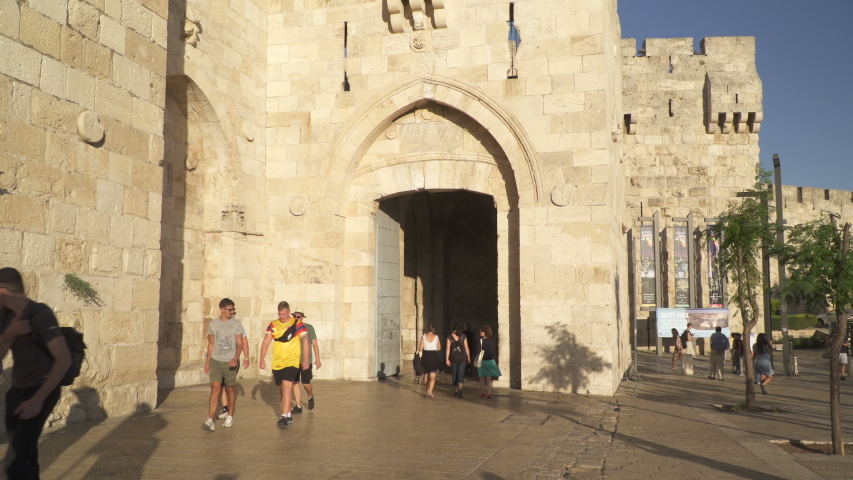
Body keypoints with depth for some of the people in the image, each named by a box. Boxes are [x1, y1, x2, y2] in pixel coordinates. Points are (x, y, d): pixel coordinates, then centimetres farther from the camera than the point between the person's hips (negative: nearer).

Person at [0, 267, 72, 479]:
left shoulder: (39, 314, -19)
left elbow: (64, 359, -25)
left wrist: (38, 398, -30)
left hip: (41, 390, -8)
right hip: (18, 390, 8)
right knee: (24, 454, 16)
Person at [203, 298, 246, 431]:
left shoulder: (236, 325, -2)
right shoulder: (213, 324, 4)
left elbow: (240, 344, -5)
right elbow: (211, 344, 12)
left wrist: (235, 359, -20)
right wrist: (207, 362, 11)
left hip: (230, 362, -1)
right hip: (215, 361, 1)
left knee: (229, 390, 9)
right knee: (215, 389, -9)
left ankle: (230, 417, 25)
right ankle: (210, 420, -12)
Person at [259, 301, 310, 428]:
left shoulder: (298, 324, -5)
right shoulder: (273, 325, 4)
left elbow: (305, 341, -5)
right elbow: (266, 342, 3)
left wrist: (305, 359, -10)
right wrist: (262, 359, -6)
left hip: (292, 362, -4)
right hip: (277, 363, 5)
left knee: (286, 387, -18)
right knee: (283, 389, 14)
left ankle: (284, 417, -18)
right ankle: (288, 415, 28)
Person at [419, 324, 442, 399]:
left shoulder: (423, 337, -3)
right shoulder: (436, 337, -4)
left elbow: (421, 349, -3)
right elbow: (439, 348, 3)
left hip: (425, 356, 2)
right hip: (434, 356, -2)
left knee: (427, 376, 17)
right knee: (432, 377, -2)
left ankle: (427, 391, 24)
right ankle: (430, 392, -19)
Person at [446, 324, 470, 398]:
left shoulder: (449, 337, -2)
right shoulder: (463, 336, 0)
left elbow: (448, 348, -6)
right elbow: (466, 348, 2)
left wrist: (447, 359, -5)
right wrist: (468, 357, 11)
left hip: (453, 358, 0)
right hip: (462, 358, 0)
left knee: (454, 375, 13)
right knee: (461, 374, -2)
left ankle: (456, 390, 20)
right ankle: (460, 388, -23)